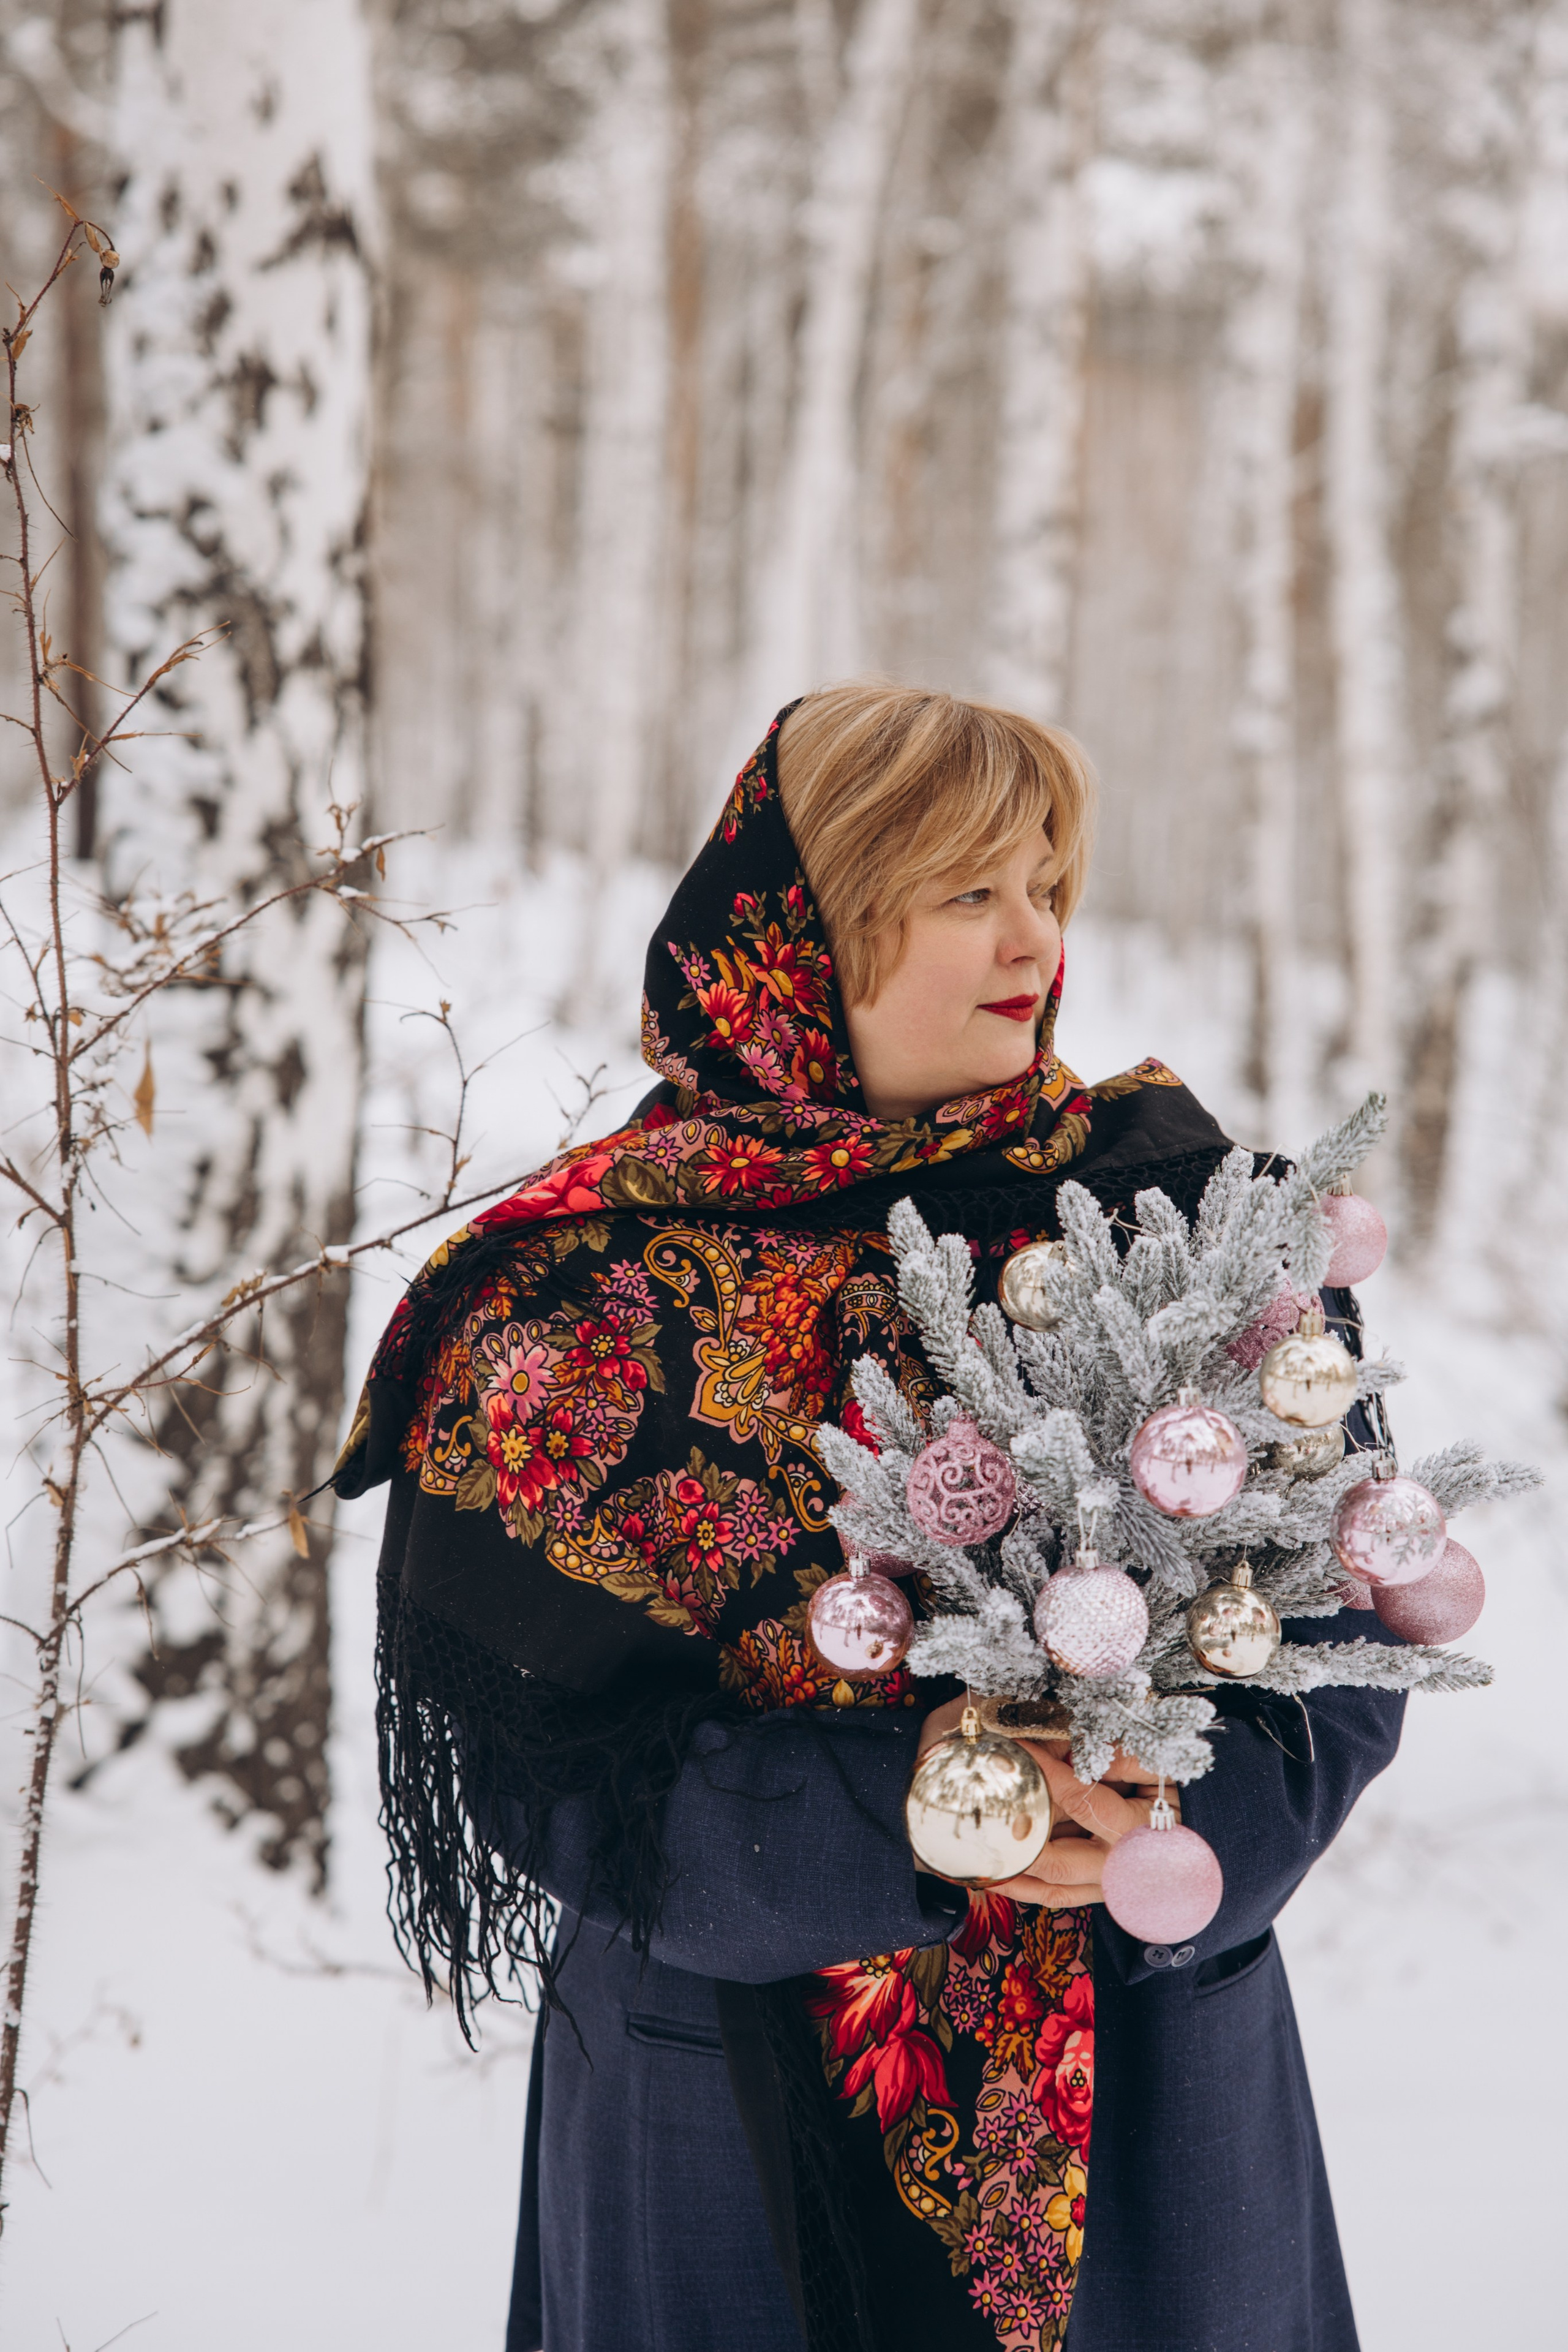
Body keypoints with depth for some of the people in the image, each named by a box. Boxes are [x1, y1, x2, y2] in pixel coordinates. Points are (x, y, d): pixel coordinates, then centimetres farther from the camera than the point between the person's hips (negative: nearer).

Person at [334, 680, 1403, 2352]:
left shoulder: (1171, 1198, 0)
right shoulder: (605, 1286, -6)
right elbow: (541, 1752, -10)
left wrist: (1200, 1811, -22)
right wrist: (889, 1806, -25)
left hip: (1163, 2086, 2)